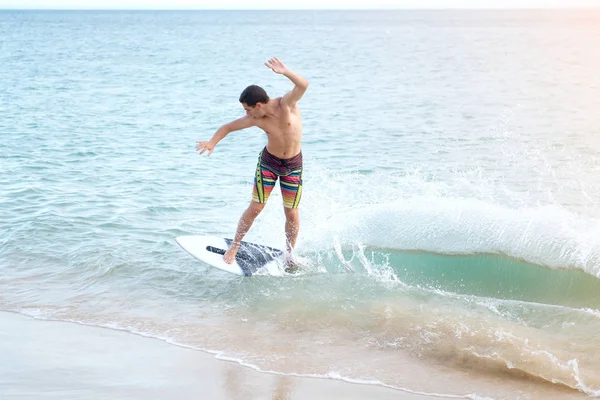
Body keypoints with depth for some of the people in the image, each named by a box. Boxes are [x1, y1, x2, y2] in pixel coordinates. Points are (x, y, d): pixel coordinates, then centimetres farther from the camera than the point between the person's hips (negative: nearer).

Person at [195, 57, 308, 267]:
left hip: (293, 165, -1)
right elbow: (229, 126, -3)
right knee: (255, 208, -1)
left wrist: (285, 72, -57)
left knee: (292, 214, 3)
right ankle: (234, 248, 12)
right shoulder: (255, 119, -16)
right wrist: (212, 142, -19)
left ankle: (289, 254, 23)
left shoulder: (286, 104, -24)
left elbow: (303, 85, -41)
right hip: (268, 163, 1)